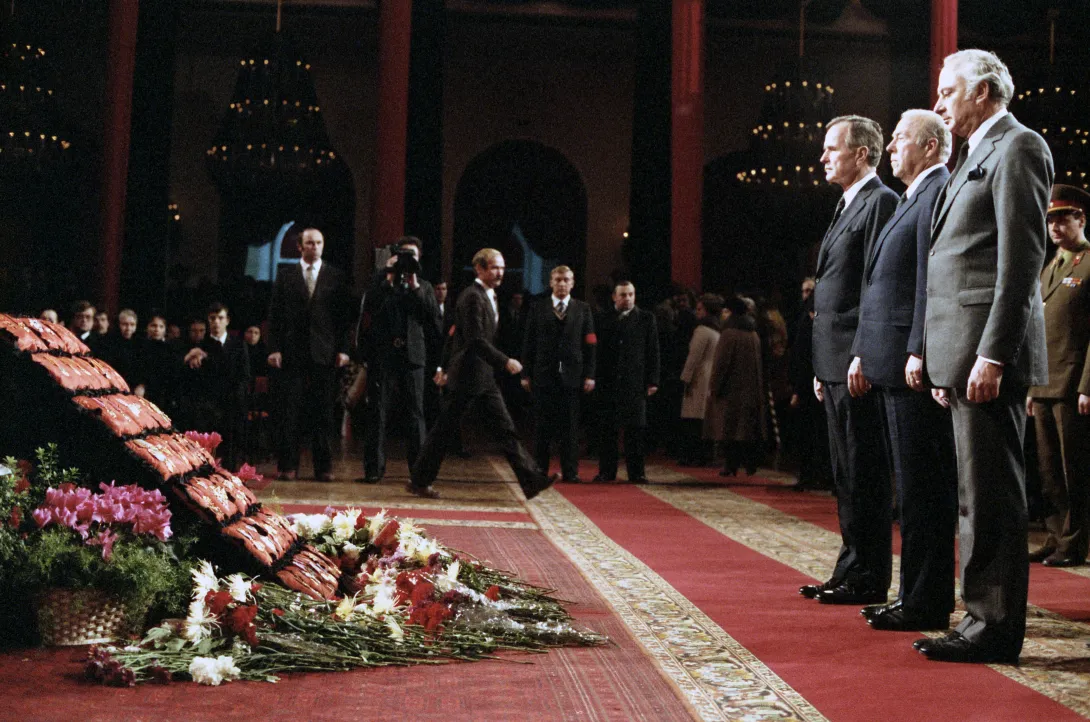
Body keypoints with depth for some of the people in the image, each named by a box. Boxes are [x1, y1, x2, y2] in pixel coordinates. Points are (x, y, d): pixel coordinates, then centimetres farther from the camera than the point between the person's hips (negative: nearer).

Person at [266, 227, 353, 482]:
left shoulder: (336, 277, 8)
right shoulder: (285, 277, 9)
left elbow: (345, 316, 6)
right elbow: (275, 315, 7)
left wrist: (343, 349, -2)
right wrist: (274, 348, -3)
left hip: (324, 353, 0)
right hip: (292, 353, 0)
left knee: (323, 411, 2)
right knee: (291, 411, 0)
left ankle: (323, 466, 8)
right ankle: (288, 465, 5)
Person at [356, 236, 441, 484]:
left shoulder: (424, 287, 15)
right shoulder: (380, 282, 11)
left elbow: (436, 322, 2)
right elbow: (369, 307, -8)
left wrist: (416, 288, -2)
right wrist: (388, 277, -6)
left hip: (412, 356, 1)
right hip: (382, 356, -1)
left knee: (415, 415, 0)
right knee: (377, 413, 1)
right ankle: (374, 469, 7)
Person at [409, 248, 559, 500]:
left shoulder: (487, 296, 14)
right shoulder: (472, 296, -15)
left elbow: (454, 333, 21)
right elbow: (475, 339, -23)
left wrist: (445, 367, 26)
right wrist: (505, 361, -24)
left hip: (484, 377, 9)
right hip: (467, 375, -9)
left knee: (505, 428, 4)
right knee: (444, 430, 1)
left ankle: (532, 480, 2)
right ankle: (419, 481, 14)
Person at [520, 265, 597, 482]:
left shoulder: (583, 309, 8)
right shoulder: (537, 309, 8)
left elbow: (590, 344, 5)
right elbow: (528, 343, 6)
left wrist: (589, 375, -2)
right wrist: (526, 374, 0)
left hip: (572, 375, 0)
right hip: (543, 375, 0)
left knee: (570, 426, 2)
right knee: (542, 426, 4)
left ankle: (570, 471, 8)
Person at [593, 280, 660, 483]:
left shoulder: (646, 319, 7)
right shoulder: (603, 319, 9)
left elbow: (652, 351, 4)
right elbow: (597, 350, 5)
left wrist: (652, 381, -2)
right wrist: (594, 377, -3)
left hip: (635, 382, -1)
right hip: (607, 382, 1)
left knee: (635, 429, 0)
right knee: (607, 429, 4)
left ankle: (636, 472, 6)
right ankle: (606, 471, 12)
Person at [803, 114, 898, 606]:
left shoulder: (881, 202, -8)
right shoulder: (846, 208, 22)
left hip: (859, 364, -10)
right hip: (835, 364, 10)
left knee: (865, 473, -4)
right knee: (846, 473, 13)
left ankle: (868, 579, 3)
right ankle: (849, 571, 21)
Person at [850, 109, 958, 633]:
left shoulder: (940, 193, -8)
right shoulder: (909, 201, 23)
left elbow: (932, 279, -18)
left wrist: (919, 353, -23)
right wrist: (863, 353, 18)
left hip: (914, 366, -10)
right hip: (888, 368, 10)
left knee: (922, 488, -5)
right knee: (913, 487, 13)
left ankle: (926, 604, 1)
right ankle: (916, 594, 20)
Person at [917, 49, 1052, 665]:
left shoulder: (1017, 147, -6)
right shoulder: (976, 156, 23)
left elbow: (1022, 260, -16)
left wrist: (992, 355, -21)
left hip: (989, 352, -10)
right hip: (964, 351, 10)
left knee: (993, 495, -5)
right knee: (980, 493, 12)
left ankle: (997, 630, 2)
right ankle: (985, 617, 20)